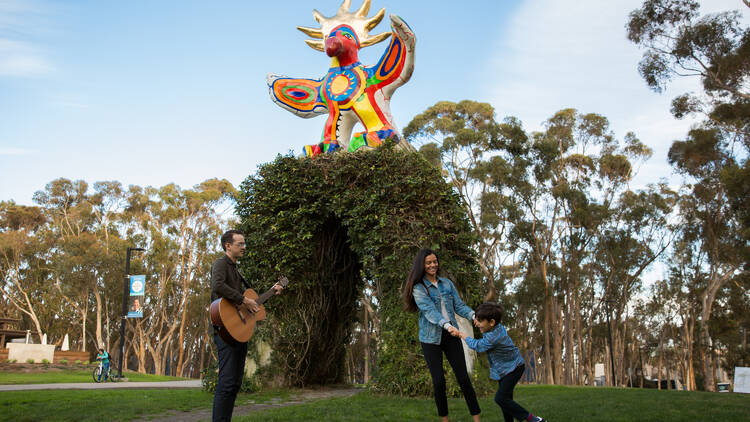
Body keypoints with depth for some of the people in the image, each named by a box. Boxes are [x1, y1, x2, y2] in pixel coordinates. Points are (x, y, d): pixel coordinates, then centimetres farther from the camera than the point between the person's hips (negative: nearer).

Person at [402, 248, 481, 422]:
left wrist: (474, 316, -16)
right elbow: (429, 310, -19)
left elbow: (459, 305, 4)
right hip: (431, 338, -3)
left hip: (451, 335, 3)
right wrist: (447, 325, -35)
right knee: (439, 381, -3)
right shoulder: (418, 288, -5)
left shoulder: (447, 283, 9)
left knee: (463, 377, -2)